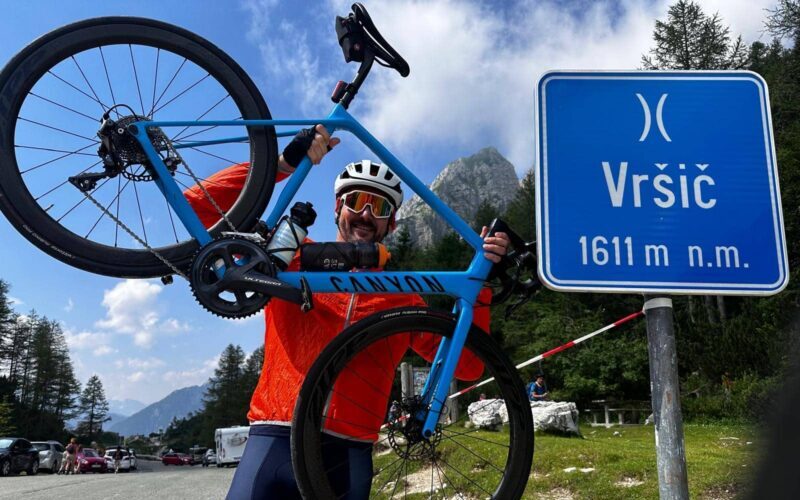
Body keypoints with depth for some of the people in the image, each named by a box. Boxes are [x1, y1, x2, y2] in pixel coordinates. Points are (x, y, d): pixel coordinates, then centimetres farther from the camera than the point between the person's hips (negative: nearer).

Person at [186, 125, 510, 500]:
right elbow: (202, 204, 4)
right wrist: (284, 163, -6)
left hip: (348, 452, 2)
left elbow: (466, 366, 6)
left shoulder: (402, 298, 11)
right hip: (277, 437, -1)